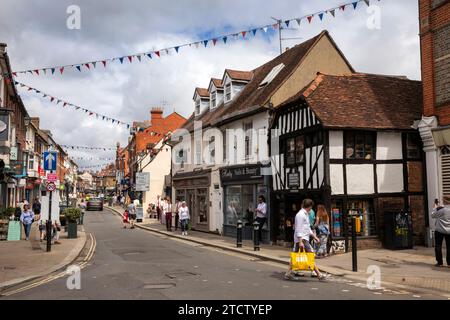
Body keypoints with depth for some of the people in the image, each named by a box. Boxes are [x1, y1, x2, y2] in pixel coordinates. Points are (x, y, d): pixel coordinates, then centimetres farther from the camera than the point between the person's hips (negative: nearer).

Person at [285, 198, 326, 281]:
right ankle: (319, 274, -6)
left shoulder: (306, 214, 19)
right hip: (302, 238, -10)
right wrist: (300, 241, -22)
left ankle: (288, 273, 14)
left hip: (305, 238, 10)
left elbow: (308, 228, 26)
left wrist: (314, 236, 22)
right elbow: (298, 229, -18)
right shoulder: (300, 215, -13)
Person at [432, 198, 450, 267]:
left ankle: (440, 262, 5)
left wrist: (435, 208, 10)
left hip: (440, 230, -4)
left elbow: (432, 215, -4)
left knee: (438, 246, 5)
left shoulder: (441, 209, -15)